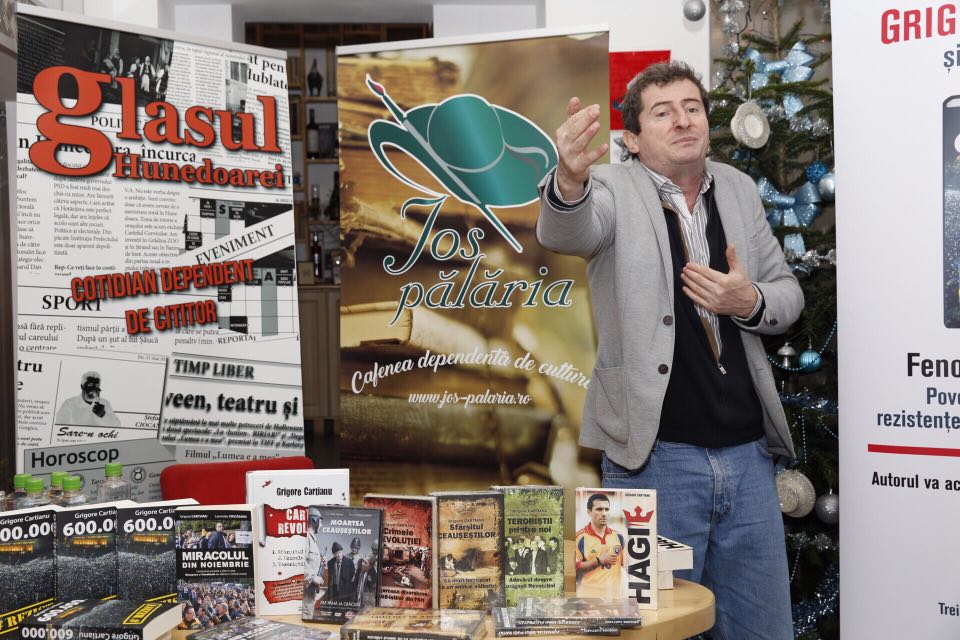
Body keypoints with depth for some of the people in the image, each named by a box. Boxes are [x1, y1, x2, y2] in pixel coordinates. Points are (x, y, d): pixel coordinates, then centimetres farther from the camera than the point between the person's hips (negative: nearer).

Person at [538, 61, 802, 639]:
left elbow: (788, 292, 19)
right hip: (655, 456, -5)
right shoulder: (615, 191, -3)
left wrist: (750, 302, -5)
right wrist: (569, 180, -48)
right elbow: (566, 233, -26)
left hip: (748, 451, 5)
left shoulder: (739, 190, 12)